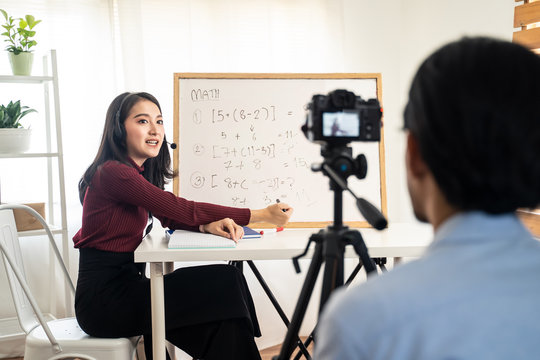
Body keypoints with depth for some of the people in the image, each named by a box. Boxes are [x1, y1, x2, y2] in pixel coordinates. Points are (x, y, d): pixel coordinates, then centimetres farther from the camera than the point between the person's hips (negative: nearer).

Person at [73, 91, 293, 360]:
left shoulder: (139, 171, 12)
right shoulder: (113, 173, -18)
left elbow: (171, 218, 11)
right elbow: (181, 209, -21)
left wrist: (209, 225, -14)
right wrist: (262, 215, -19)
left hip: (124, 283, 8)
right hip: (104, 298, -8)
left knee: (226, 279, -6)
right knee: (222, 289, -17)